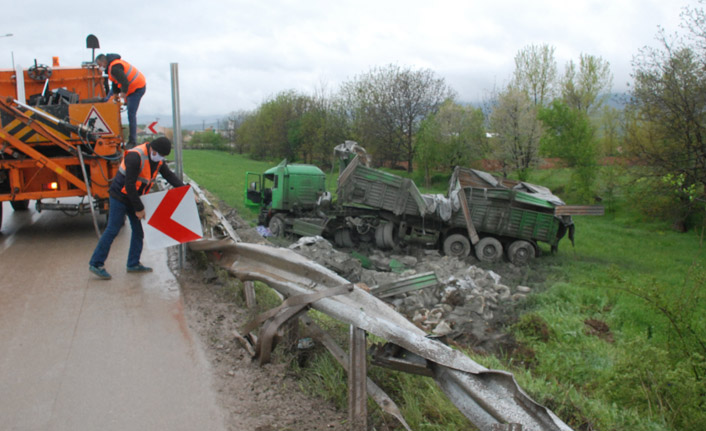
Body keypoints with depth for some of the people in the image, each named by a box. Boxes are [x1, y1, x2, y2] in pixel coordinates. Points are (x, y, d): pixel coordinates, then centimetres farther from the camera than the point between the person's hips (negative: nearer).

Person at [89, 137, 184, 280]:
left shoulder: (158, 159, -2)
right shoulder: (135, 157, -27)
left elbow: (169, 175, 5)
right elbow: (129, 185, -26)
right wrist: (139, 208, -21)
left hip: (134, 197, 8)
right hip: (120, 195, -8)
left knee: (138, 229, 7)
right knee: (113, 229, -7)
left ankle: (133, 264, 16)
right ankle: (96, 264, 3)